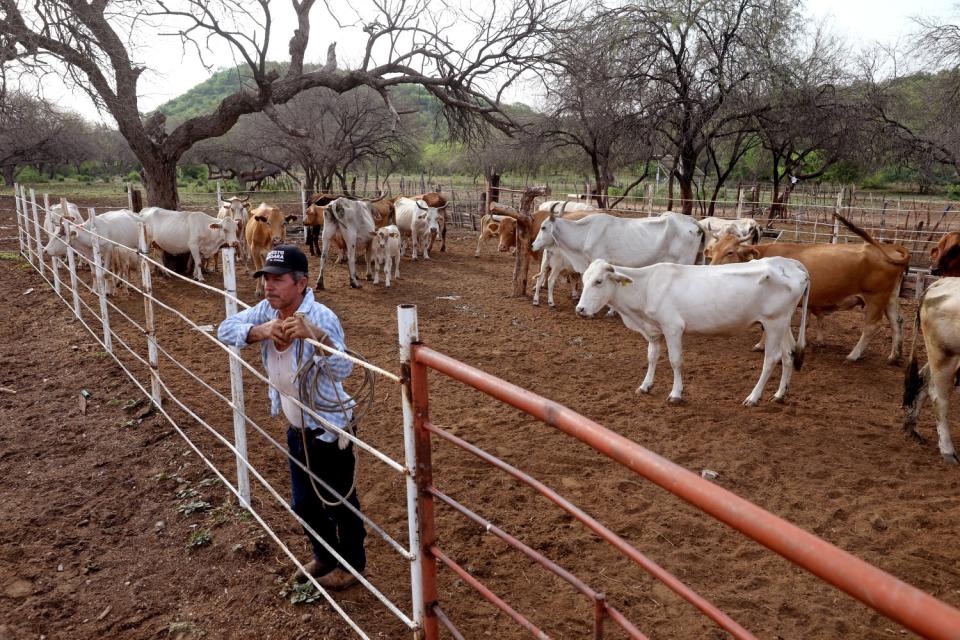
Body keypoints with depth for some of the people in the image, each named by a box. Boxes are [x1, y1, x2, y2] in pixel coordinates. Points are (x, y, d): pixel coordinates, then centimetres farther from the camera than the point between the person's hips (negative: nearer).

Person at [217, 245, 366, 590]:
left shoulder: (321, 316, -27)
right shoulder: (267, 310, -6)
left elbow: (343, 369, -38)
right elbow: (225, 329, -12)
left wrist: (315, 335, -56)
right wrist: (259, 331, -30)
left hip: (328, 430, -7)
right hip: (296, 428, 7)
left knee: (339, 502, 13)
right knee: (304, 504, 24)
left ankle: (352, 564, 38)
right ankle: (324, 557, 49)